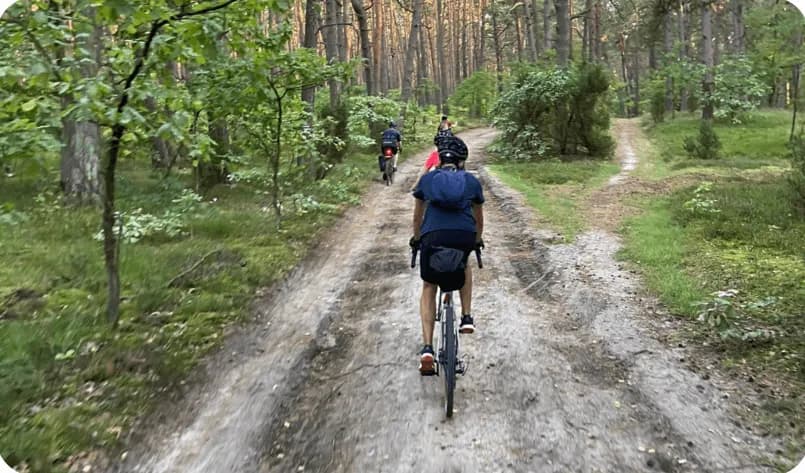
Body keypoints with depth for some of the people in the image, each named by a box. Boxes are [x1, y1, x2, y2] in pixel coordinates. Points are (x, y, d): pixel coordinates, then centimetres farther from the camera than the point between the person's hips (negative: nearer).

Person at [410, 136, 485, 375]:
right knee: (464, 267, 36)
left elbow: (418, 215, 32)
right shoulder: (472, 181, 21)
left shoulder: (427, 179, 21)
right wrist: (478, 240, 51)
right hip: (465, 237, 1)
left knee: (428, 288, 18)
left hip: (433, 236, 0)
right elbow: (478, 218, 33)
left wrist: (416, 238, 49)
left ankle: (427, 348, 5)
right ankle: (467, 317, 25)